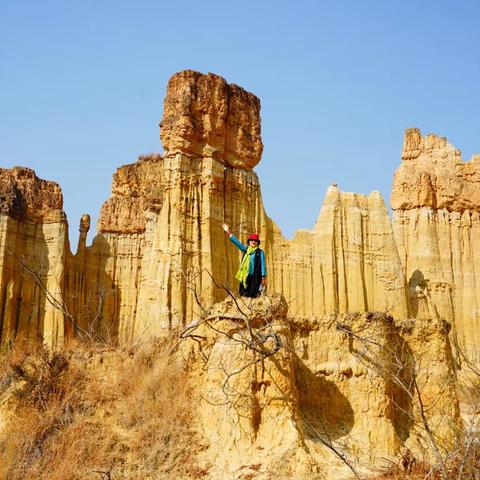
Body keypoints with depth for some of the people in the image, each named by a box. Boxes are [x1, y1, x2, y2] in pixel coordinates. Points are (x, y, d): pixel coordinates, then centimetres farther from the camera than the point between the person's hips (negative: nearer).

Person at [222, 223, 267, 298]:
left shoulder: (260, 252, 0)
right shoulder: (246, 250, 13)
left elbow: (263, 265, -3)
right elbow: (237, 242, 15)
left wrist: (263, 277, -10)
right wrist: (228, 232, 14)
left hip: (254, 277, -5)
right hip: (245, 277, 5)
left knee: (252, 295, -9)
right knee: (244, 295, 3)